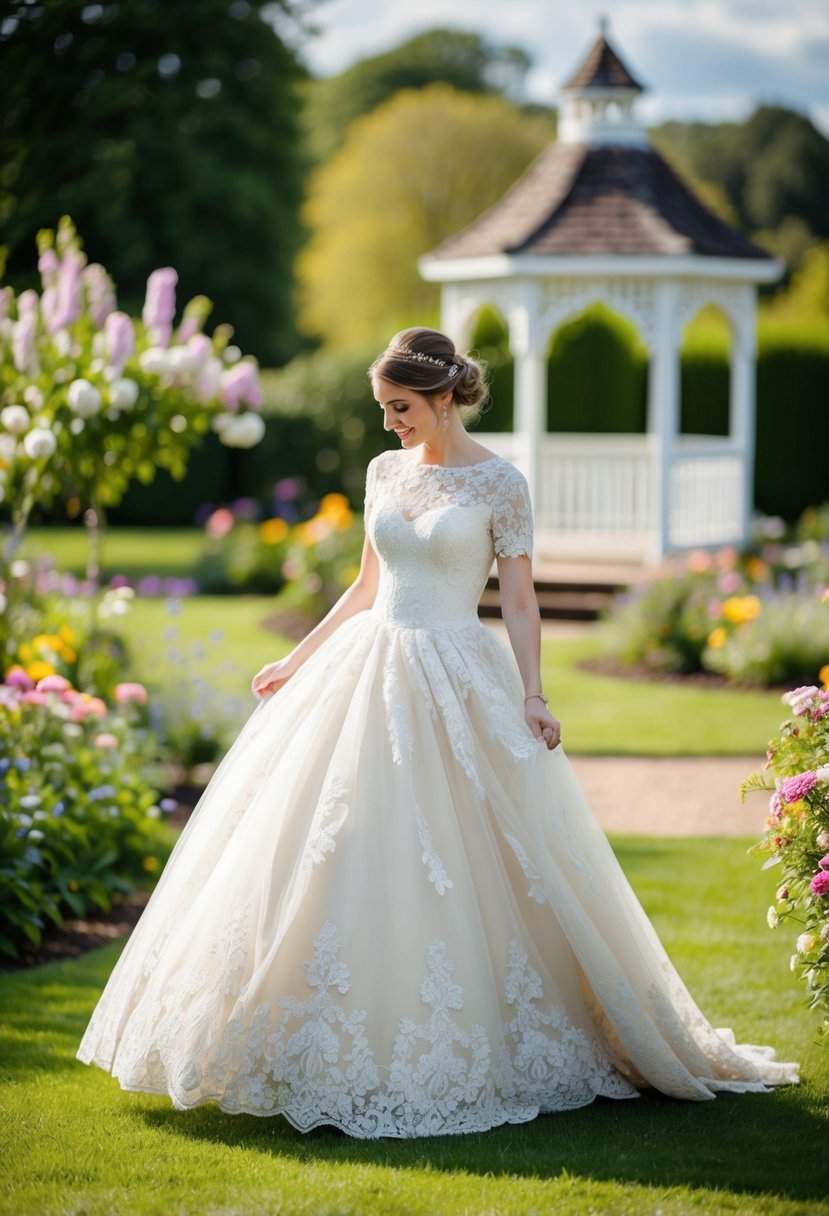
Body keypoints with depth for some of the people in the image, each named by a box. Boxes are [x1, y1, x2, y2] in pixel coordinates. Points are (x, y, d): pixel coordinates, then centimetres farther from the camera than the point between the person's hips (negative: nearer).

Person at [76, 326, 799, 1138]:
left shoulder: (499, 483, -6)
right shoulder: (385, 472, 10)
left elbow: (519, 600, -6)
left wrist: (532, 696, -16)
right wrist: (296, 662, 18)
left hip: (459, 686, -6)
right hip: (372, 673, 6)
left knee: (463, 869, -5)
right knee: (341, 854, 3)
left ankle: (456, 1052, 10)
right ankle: (357, 1052, 12)